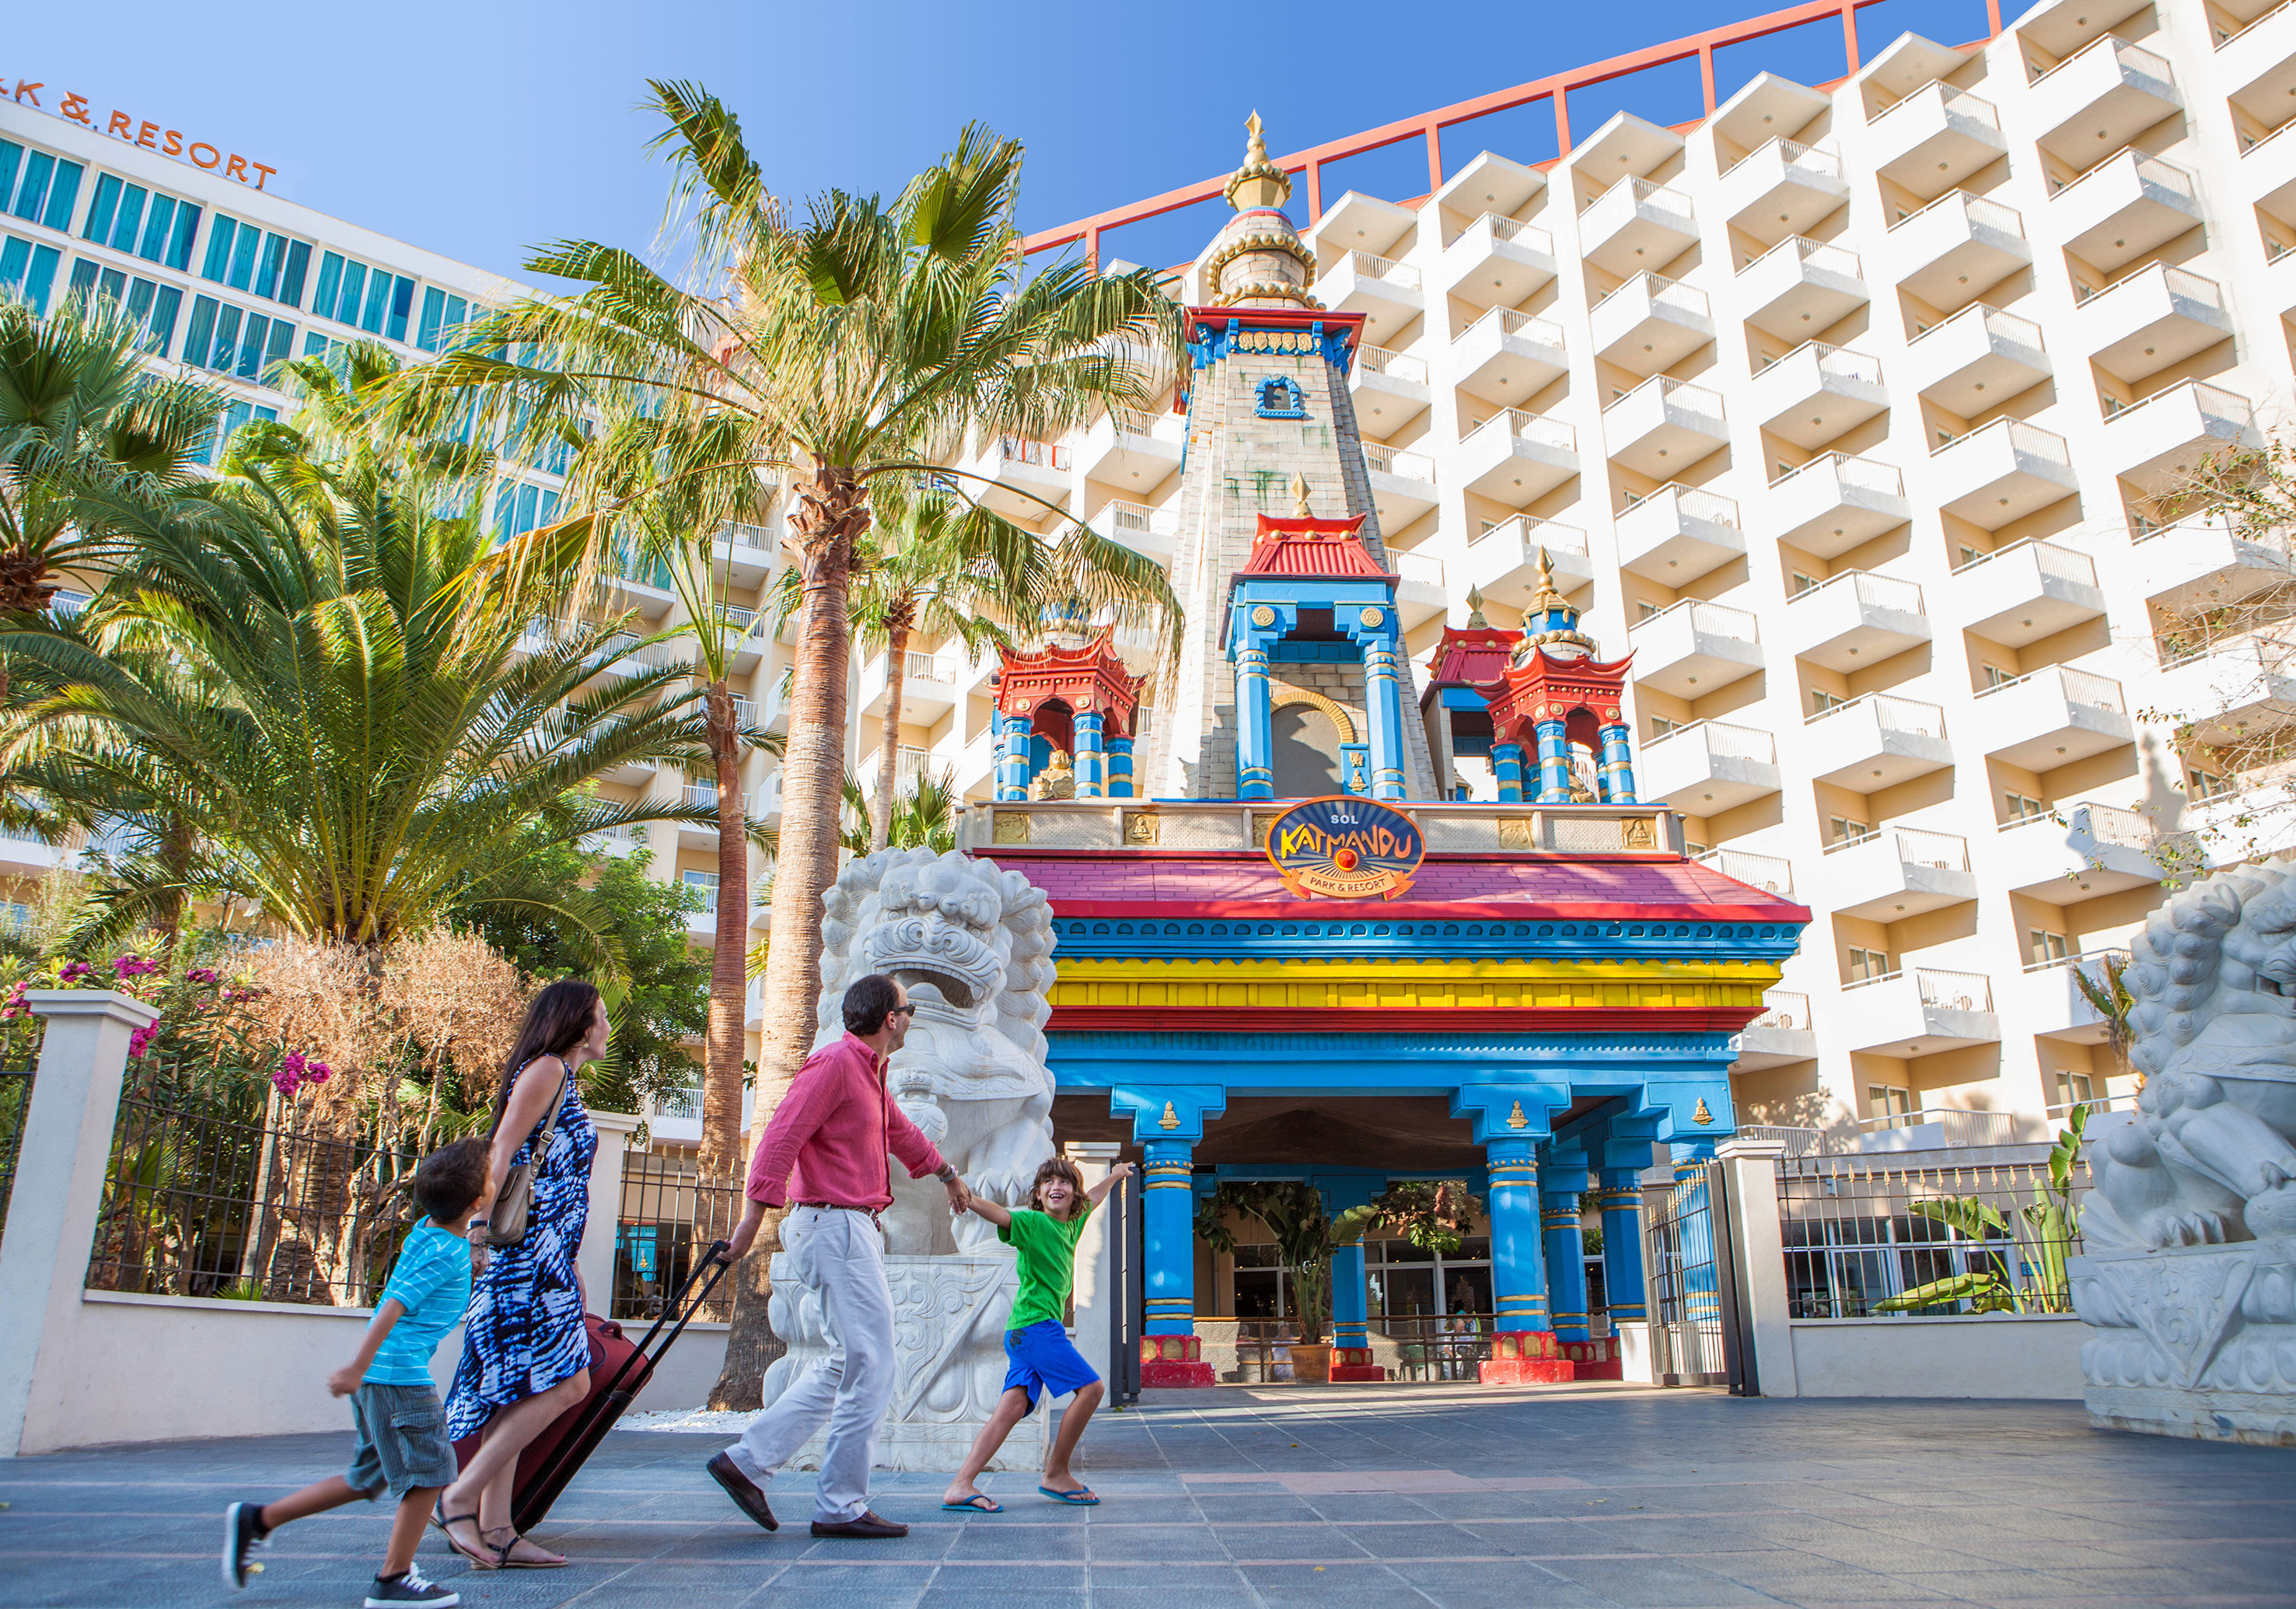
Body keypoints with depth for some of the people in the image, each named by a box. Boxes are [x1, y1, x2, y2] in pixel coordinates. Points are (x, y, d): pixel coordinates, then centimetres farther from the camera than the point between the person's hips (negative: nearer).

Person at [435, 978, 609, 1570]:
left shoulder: (563, 1081, 22)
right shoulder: (546, 1069, -6)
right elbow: (501, 1150, -15)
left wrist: (569, 1266, 23)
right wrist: (479, 1221, -24)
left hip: (544, 1256, 10)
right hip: (526, 1252, -10)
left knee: (518, 1391, 8)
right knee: (565, 1383, -11)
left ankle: (496, 1530, 11)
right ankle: (459, 1499, -6)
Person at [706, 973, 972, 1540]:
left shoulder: (868, 1071, 19)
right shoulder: (834, 1063, -12)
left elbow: (902, 1133, 36)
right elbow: (781, 1137, -20)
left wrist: (948, 1174, 50)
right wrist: (753, 1219, -26)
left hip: (856, 1229, 10)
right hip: (836, 1225, -10)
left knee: (848, 1364, 13)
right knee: (871, 1368, -5)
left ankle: (748, 1460, 16)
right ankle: (841, 1506, 5)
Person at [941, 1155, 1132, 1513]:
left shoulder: (1071, 1224, 15)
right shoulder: (1034, 1222, -8)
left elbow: (1091, 1201, 36)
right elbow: (996, 1213, -25)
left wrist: (1115, 1176, 52)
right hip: (1035, 1325, -8)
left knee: (1013, 1407, -3)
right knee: (1091, 1388, -9)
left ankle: (960, 1486, -8)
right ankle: (1056, 1474, 2)